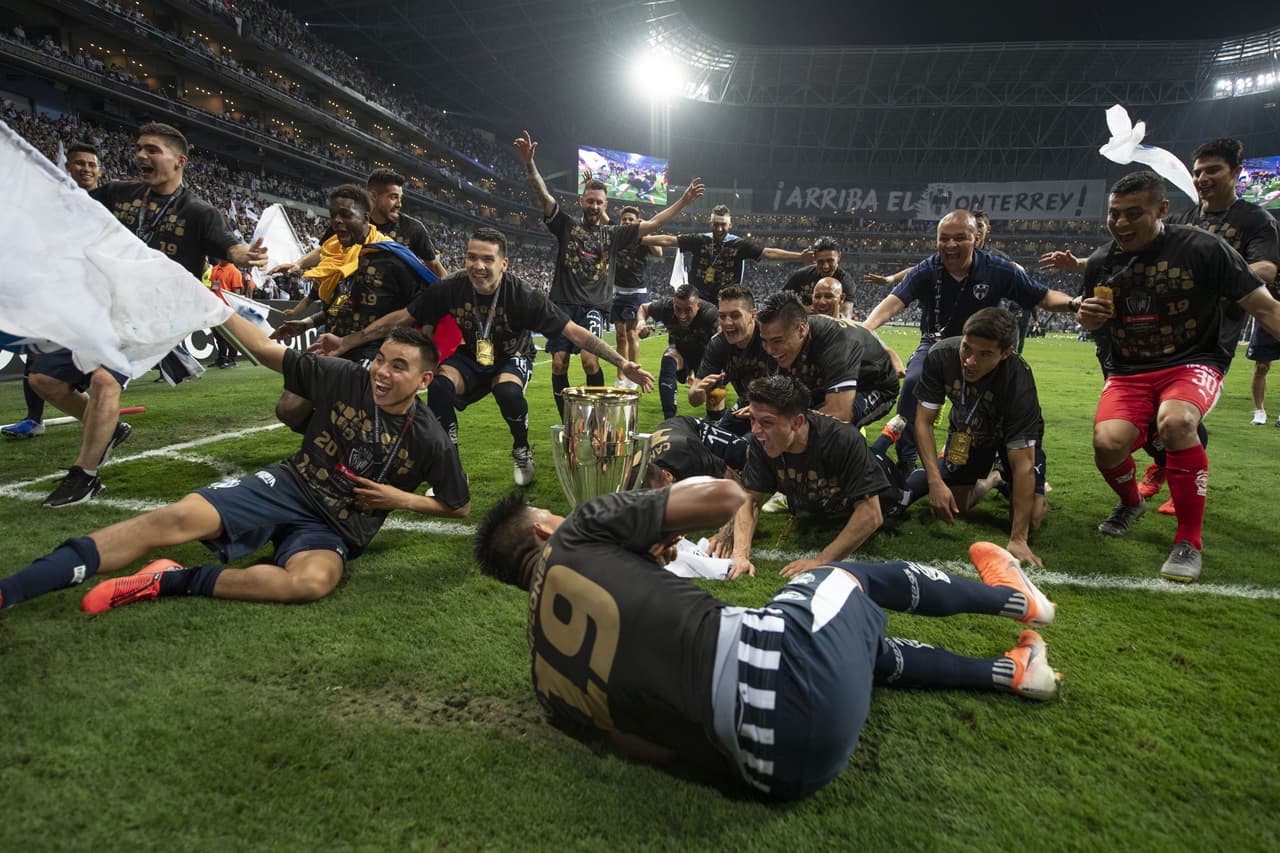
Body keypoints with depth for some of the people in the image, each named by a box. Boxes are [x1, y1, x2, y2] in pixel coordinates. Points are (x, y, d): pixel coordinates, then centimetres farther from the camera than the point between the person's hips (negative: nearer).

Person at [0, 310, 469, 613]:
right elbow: (268, 351, 4)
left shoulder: (430, 441, -8)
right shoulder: (346, 378, -3)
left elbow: (460, 507, 3)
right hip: (287, 485, 2)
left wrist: (402, 498, -10)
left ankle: (169, 581, -23)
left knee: (313, 581, -38)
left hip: (335, 528, -2)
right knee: (177, 518, -22)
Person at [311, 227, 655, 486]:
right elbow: (401, 317, -11)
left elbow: (575, 332, -28)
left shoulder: (523, 296, -29)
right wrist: (346, 342, -12)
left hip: (512, 358, -2)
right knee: (440, 387, -29)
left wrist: (622, 363, -35)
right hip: (470, 357, 2)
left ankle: (522, 452, -3)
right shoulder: (451, 288, -22)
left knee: (507, 391, -35)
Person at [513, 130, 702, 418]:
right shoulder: (566, 226, 11)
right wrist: (529, 164, -17)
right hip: (563, 303, 1)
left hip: (593, 307, -1)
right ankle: (566, 424, 8)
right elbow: (544, 196, -2)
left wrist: (683, 201, 3)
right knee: (559, 365, -5)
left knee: (590, 361, -20)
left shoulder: (613, 234, 14)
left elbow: (652, 224, 10)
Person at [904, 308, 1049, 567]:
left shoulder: (1018, 379, -38)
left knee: (1030, 519, -11)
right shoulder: (941, 355, -32)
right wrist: (936, 482, -35)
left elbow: (1023, 463, -36)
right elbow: (924, 421, -24)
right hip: (967, 429, 2)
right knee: (953, 507, -2)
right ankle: (988, 480, 28)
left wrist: (1017, 540, -37)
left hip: (1012, 432, -2)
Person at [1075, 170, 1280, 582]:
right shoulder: (1100, 264, 4)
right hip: (1128, 372, 3)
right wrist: (1087, 318, -7)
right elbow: (1095, 326, 18)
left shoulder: (1203, 248, -8)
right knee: (1107, 444, -25)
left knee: (1175, 421, -36)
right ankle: (1130, 502, 14)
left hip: (1192, 363, -3)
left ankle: (1189, 540, -17)